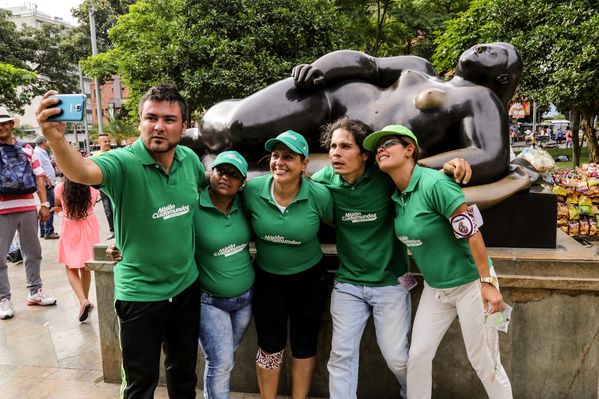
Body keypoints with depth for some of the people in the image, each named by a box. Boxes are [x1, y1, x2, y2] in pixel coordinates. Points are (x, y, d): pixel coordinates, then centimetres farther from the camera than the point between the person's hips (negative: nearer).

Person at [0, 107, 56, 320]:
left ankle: (35, 291, 26)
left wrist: (44, 204, 1)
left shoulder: (26, 148, 9)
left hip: (28, 208, 3)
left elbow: (39, 178, 7)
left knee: (33, 253, 12)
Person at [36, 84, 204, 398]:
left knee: (184, 370, 25)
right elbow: (83, 172, -42)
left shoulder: (190, 159, -4)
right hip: (140, 293, -4)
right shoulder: (123, 162, -20)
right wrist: (56, 139, -59)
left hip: (187, 286, 5)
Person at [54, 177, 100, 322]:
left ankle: (83, 301, -13)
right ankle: (85, 300, 25)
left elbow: (58, 205, 9)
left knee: (71, 269, 6)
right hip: (89, 227, 2)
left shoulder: (60, 188, -11)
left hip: (69, 230, -2)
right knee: (84, 267, 15)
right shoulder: (93, 188, -10)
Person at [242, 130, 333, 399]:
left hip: (308, 279, 0)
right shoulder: (252, 190, -17)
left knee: (304, 345, 15)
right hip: (267, 279, 1)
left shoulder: (320, 195, -20)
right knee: (270, 346, 13)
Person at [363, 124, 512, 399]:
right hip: (435, 288, 7)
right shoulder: (396, 195, 0)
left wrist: (488, 281, -20)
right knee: (418, 356, 8)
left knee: (485, 363, 7)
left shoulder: (435, 183, -23)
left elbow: (471, 232, -22)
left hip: (469, 284, -7)